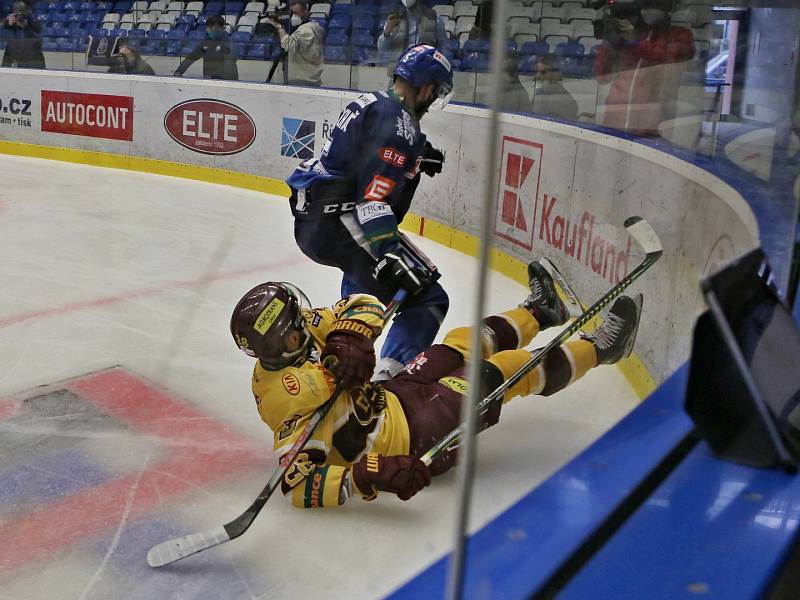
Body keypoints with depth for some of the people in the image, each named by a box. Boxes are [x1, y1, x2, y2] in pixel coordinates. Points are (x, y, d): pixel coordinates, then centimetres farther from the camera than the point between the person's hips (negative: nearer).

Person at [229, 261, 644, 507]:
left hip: (389, 398, 8)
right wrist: (366, 476, -48)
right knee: (508, 370, -5)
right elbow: (297, 485, -35)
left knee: (465, 342, 16)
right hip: (412, 437, -8)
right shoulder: (295, 410, -31)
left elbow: (365, 305, -3)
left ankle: (538, 312, 48)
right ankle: (598, 348, 20)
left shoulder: (305, 330, -8)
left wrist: (348, 336, -27)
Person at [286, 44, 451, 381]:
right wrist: (389, 254, -31)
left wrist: (418, 158, 27)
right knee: (428, 299, -11)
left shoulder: (371, 103, 14)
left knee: (366, 263, 42)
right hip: (336, 224, -10)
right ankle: (389, 372, -23)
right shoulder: (399, 124, -15)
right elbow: (373, 197, -24)